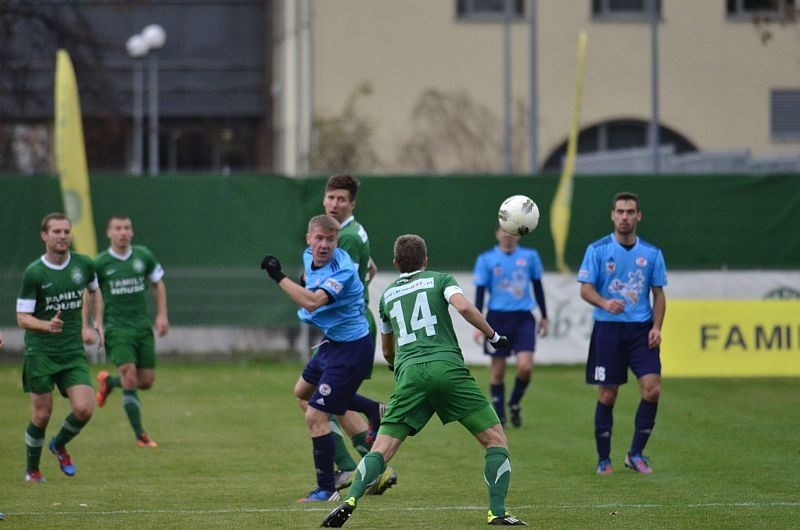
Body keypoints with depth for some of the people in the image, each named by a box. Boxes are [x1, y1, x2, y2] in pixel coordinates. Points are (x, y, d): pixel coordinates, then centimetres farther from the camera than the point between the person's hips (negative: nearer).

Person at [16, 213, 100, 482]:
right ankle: (32, 470, 20)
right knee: (42, 415, -2)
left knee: (84, 409, -11)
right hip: (40, 352, -3)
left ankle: (60, 445, 20)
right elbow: (22, 318, -12)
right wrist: (47, 325, -30)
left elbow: (93, 290, 25)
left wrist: (86, 322, 23)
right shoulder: (34, 273, -11)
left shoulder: (84, 265, 1)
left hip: (73, 351, 3)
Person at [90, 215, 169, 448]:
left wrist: (162, 315, 8)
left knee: (146, 382, 3)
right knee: (130, 378, -17)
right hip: (116, 328, -4)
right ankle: (140, 435, -8)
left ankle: (109, 381, 34)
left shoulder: (143, 256, 3)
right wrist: (97, 322, -6)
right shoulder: (100, 263, -4)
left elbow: (158, 283, 16)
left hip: (142, 326, 4)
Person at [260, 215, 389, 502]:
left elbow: (313, 301, -42)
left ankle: (327, 489, 1)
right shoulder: (309, 256, 0)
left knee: (315, 416, -10)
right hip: (332, 342, 10)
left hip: (350, 348, -10)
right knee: (303, 392, 31)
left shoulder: (343, 271, -27)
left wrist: (279, 277, -40)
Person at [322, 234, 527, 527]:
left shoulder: (388, 294, 26)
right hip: (448, 366, -3)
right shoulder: (440, 279, 15)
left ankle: (349, 501, -19)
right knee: (496, 439, 5)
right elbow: (464, 307, -6)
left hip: (408, 373, 3)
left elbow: (387, 352, 37)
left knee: (381, 450, 2)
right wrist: (493, 336, 8)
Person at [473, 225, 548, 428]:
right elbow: (480, 292, 1)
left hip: (523, 319, 1)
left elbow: (538, 287, 15)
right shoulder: (486, 259, 0)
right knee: (497, 370, 2)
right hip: (498, 318, -1)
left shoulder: (530, 256, 5)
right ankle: (499, 416, 15)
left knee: (525, 367, -12)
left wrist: (544, 317, 18)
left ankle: (514, 404, 15)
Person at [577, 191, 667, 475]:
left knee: (652, 389, -11)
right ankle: (603, 459, 12)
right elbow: (586, 289, -2)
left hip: (641, 330, 2)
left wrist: (656, 327, -3)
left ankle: (636, 454, 3)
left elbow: (658, 294, 11)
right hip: (608, 328, -2)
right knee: (607, 395, 0)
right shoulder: (597, 250, 0)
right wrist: (604, 303, -23)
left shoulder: (652, 253, 6)